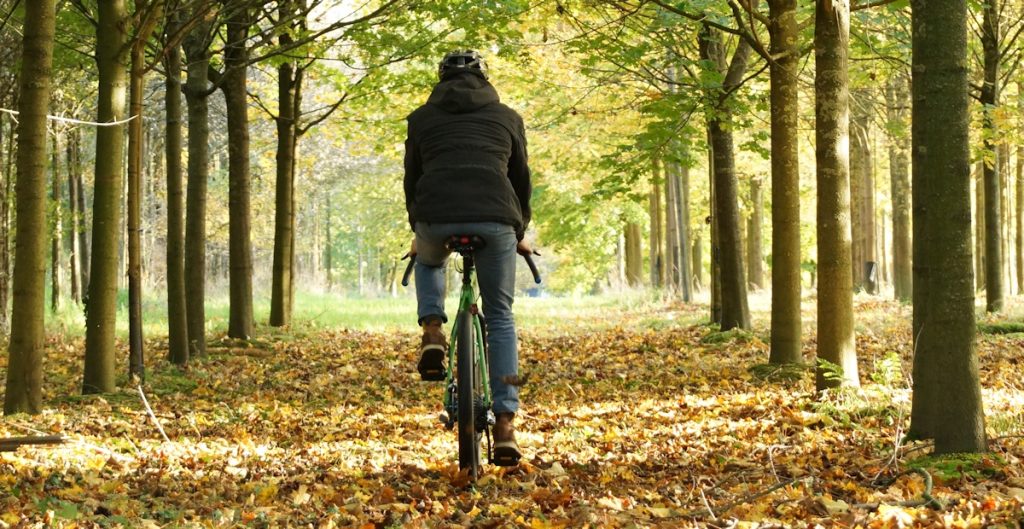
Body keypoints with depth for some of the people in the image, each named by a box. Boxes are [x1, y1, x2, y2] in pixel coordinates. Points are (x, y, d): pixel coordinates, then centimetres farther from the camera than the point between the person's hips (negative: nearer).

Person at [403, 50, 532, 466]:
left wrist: (419, 232, 39)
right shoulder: (507, 117, 22)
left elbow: (412, 180, 25)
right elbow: (521, 180, 26)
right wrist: (518, 233, 39)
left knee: (428, 261, 37)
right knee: (500, 317, 14)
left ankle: (432, 334, 11)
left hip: (436, 217, 0)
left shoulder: (422, 118, 21)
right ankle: (505, 423, 4)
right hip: (494, 218, 0)